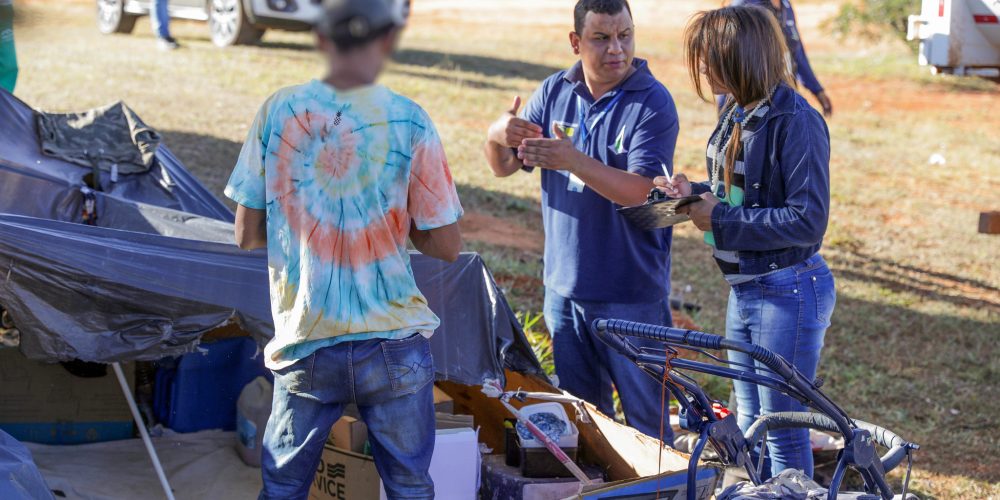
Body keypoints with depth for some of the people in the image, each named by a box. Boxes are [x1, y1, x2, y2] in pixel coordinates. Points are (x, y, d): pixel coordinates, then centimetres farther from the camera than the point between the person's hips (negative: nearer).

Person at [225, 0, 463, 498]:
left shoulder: (278, 111, -4)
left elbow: (247, 233, 1)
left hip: (304, 345, 1)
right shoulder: (408, 121, -8)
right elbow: (445, 246, -5)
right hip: (393, 344, -1)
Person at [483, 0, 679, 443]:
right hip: (565, 286, 5)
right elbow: (505, 167, 5)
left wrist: (574, 161, -36)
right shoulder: (555, 92, 4)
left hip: (631, 293, -5)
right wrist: (497, 136, -18)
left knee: (645, 417, 2)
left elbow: (641, 191, -22)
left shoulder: (653, 103, -11)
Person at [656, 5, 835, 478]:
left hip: (788, 293, -9)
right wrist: (694, 193, -1)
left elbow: (807, 221, -23)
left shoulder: (796, 122, -20)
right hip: (743, 291, 9)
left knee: (783, 432, 1)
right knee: (749, 427, 19)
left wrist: (720, 219, -20)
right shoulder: (737, 114, 7)